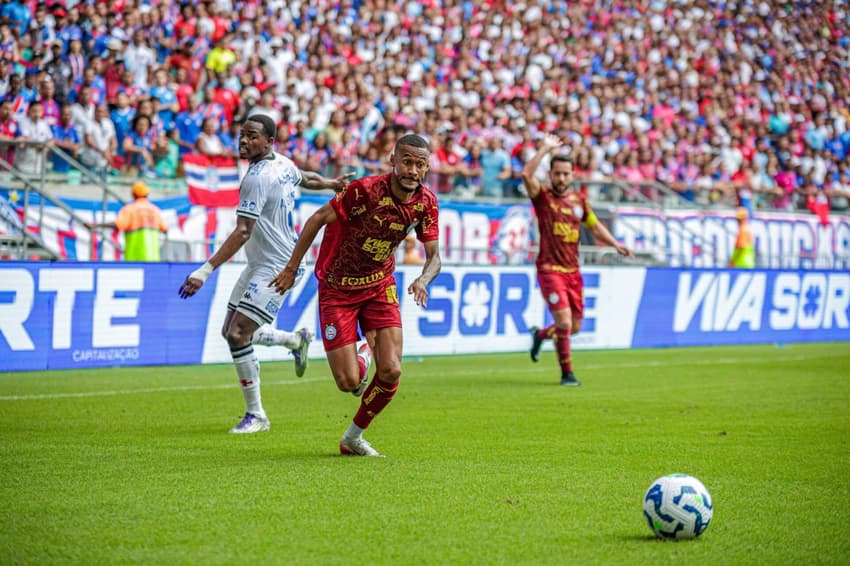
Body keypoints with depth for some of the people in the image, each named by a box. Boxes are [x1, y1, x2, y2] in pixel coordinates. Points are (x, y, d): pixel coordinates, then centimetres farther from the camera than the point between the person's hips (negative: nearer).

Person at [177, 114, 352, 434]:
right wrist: (333, 184, 52)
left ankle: (255, 416, -3)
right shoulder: (284, 164, 6)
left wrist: (205, 270, -31)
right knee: (233, 331, 12)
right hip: (259, 265, 10)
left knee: (238, 335, -13)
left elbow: (243, 232, -27)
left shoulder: (256, 178, -22)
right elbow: (306, 179, 28)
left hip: (276, 268, -10)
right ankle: (296, 340, 32)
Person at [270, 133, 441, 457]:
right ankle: (362, 356, 31)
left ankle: (353, 438, 14)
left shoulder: (426, 202, -10)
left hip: (380, 286, 4)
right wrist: (292, 268, -8)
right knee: (348, 381, -9)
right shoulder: (366, 190, -26)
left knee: (391, 372, -11)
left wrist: (423, 280, -25)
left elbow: (434, 257, -2)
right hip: (338, 289, -4)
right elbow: (318, 219, -13)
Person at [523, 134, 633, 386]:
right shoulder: (542, 197, -3)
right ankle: (567, 373, 0)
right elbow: (526, 174, -21)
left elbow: (594, 226, 22)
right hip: (550, 269, -5)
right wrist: (545, 149, -19)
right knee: (564, 322, -15)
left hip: (573, 271, 5)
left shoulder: (579, 200, 11)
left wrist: (615, 244, 9)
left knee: (575, 327, 9)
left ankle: (540, 334, 39)